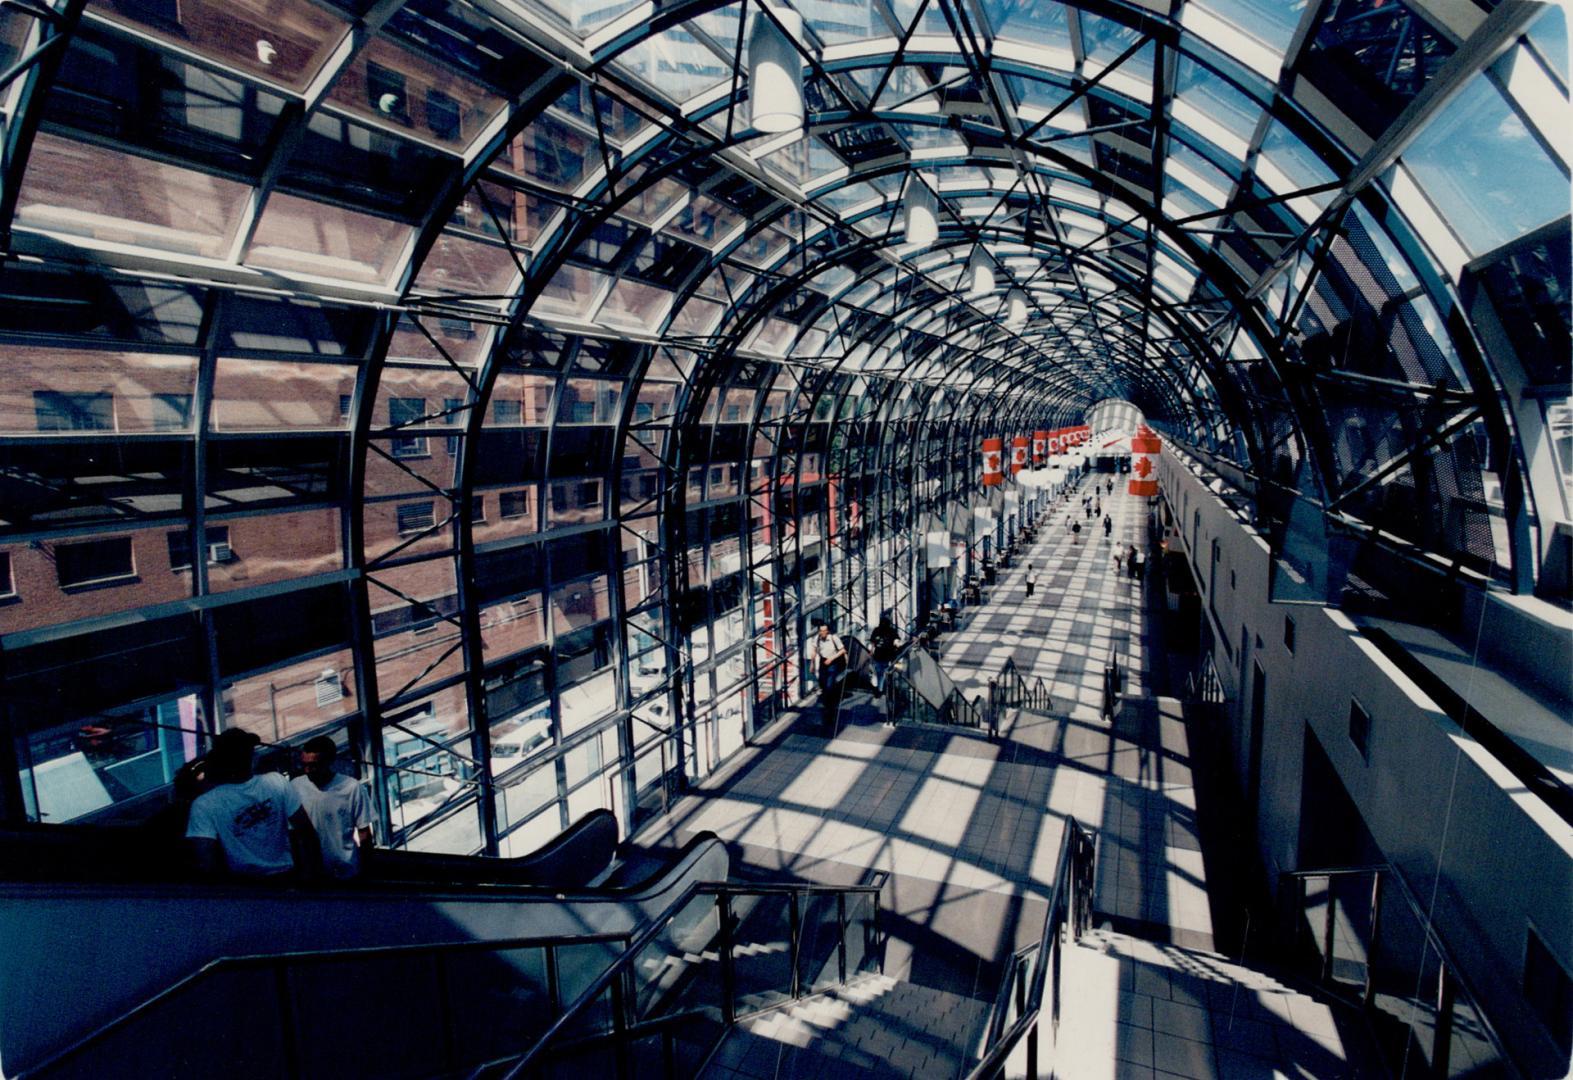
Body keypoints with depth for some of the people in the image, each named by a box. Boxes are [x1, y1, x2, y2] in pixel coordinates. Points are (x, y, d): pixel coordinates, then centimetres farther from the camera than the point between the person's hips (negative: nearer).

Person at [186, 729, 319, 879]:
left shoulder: (204, 805, -17)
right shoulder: (277, 782, -12)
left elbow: (207, 866, -23)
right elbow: (307, 833, -8)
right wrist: (311, 874, 1)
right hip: (286, 875, 1)